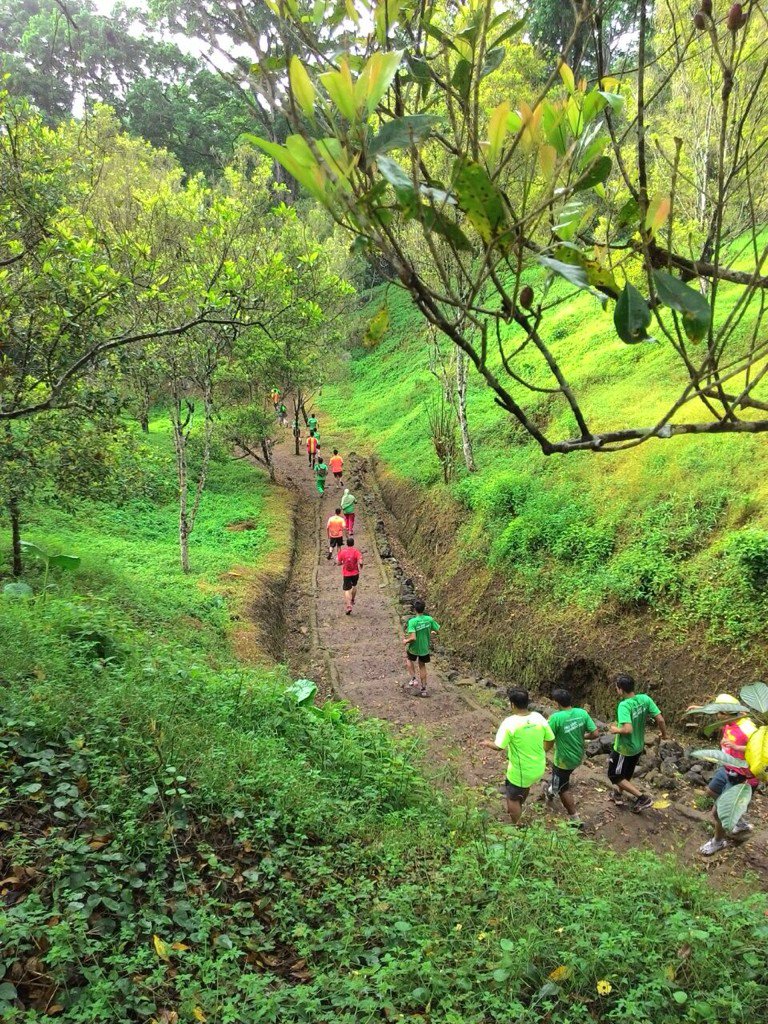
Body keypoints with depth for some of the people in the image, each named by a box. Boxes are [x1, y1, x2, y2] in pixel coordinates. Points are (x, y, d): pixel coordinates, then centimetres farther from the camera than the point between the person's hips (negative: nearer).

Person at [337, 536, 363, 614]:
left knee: (347, 590, 0)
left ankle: (348, 606, -15)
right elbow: (360, 562, -18)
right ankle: (352, 600, 42)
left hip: (346, 574, -1)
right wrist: (361, 567, 3)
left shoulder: (342, 551, -7)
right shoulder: (356, 551, -10)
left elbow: (339, 563, 0)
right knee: (354, 586, 28)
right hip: (355, 573, 1)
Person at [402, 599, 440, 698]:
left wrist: (406, 641, -13)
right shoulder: (429, 619, -13)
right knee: (422, 666, 22)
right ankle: (423, 689, 26)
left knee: (408, 659, 29)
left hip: (414, 648, -3)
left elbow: (413, 638, -33)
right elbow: (438, 630, -5)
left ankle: (413, 679, 20)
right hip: (425, 648, 3)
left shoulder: (412, 622, -26)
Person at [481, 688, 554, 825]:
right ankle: (517, 809, 59)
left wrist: (487, 743, -1)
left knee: (513, 798, 19)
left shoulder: (510, 723, -27)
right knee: (525, 787, 35)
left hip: (520, 771, -6)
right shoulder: (539, 717, -12)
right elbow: (550, 741, -1)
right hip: (539, 768, 6)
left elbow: (498, 747, -22)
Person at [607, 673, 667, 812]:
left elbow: (628, 729, -41)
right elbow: (660, 719, -9)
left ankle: (642, 797, 8)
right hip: (638, 746, 7)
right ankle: (618, 795, 47)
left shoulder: (624, 705, -31)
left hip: (624, 748, -7)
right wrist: (664, 733, 10)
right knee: (627, 773, 28)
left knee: (614, 776, 12)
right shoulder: (645, 699, -13)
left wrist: (616, 730, -19)